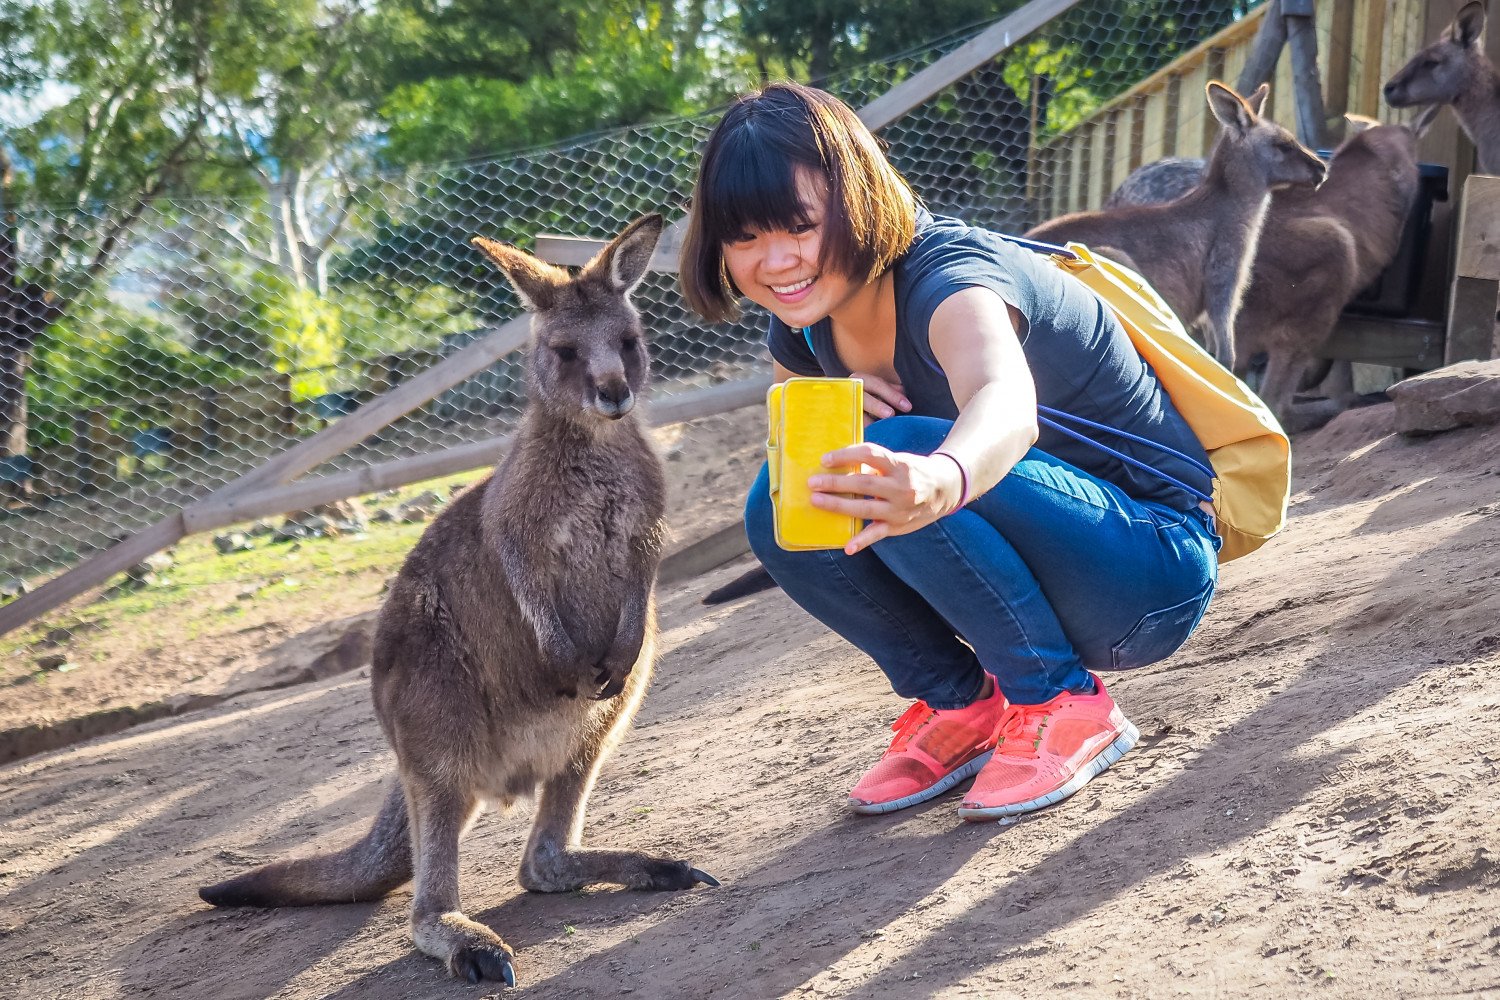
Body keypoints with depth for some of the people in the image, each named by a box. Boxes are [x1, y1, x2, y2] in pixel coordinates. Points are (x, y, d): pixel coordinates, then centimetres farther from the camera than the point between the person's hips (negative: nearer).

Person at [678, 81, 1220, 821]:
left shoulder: (950, 277, -27)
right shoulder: (806, 317, -2)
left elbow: (1008, 401, -50)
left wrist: (943, 479, -74)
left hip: (1158, 571, -8)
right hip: (1039, 578, 8)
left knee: (898, 463, -31)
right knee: (777, 510, -11)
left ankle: (1065, 705, -14)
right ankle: (961, 704, 4)